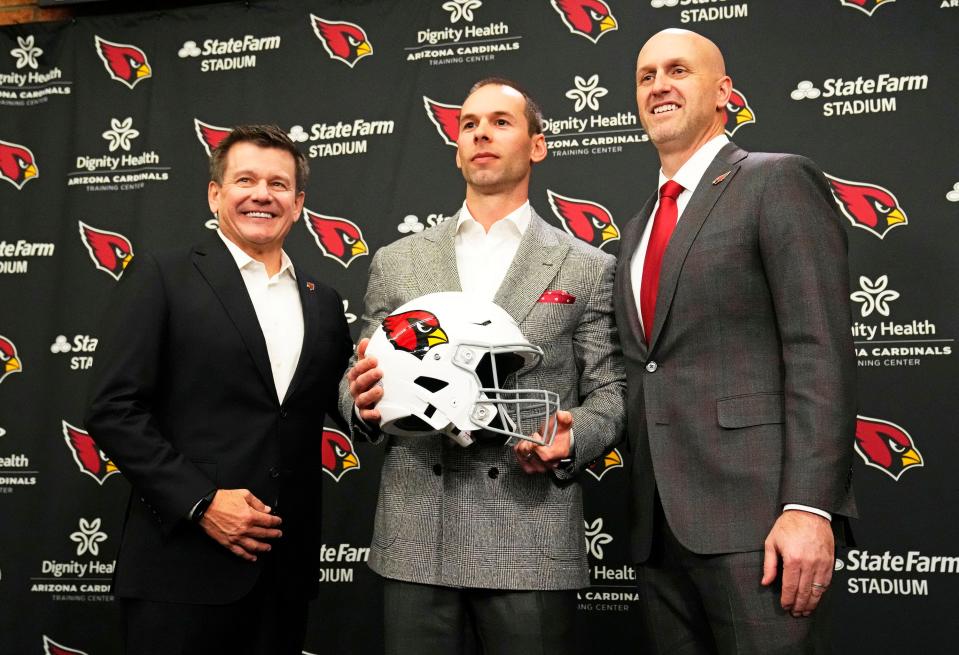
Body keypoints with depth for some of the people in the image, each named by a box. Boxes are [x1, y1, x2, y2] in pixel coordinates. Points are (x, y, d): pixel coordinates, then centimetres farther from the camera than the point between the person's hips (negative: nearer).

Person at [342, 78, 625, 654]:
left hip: (532, 542, -1)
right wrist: (364, 403, -9)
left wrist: (570, 440, -15)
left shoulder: (588, 268, 7)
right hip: (416, 539, 2)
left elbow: (609, 393, 5)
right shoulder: (396, 261, 12)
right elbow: (358, 381, 13)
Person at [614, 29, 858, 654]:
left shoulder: (778, 181, -2)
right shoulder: (638, 229, 20)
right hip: (659, 526, 7)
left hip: (752, 516, -7)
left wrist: (809, 507, -20)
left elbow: (820, 352, -12)